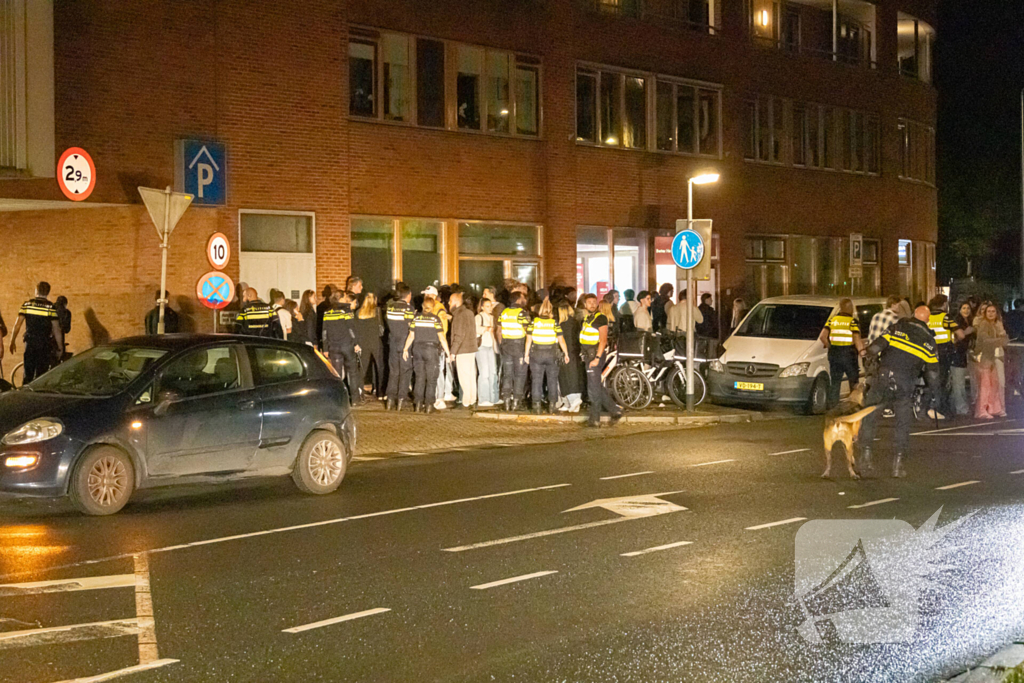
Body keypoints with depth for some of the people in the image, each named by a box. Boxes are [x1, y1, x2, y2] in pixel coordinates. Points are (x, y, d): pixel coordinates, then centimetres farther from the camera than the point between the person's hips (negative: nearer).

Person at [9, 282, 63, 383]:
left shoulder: (27, 304, 2)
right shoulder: (51, 307, -5)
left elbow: (17, 325, 2)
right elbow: (56, 330, -5)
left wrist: (13, 341, 10)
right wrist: (60, 347, 1)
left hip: (30, 343, 2)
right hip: (44, 344, -2)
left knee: (28, 375, 8)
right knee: (41, 375, 3)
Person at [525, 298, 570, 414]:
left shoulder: (533, 322, -3)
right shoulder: (555, 323, -4)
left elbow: (529, 339, -3)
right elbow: (561, 339, -4)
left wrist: (526, 354, 5)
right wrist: (566, 354, 4)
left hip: (536, 355, 0)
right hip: (551, 354, 0)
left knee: (537, 381, 6)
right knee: (552, 380, 10)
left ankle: (536, 406, 4)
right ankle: (552, 405, 10)